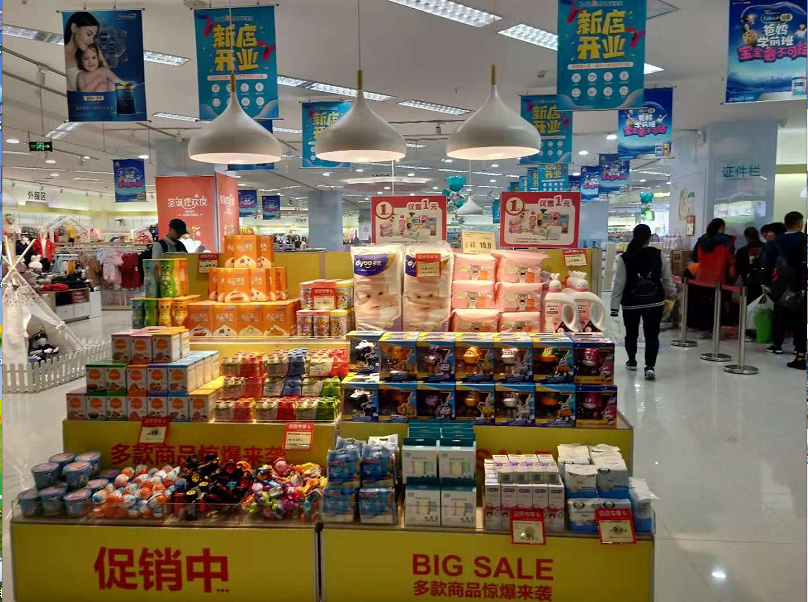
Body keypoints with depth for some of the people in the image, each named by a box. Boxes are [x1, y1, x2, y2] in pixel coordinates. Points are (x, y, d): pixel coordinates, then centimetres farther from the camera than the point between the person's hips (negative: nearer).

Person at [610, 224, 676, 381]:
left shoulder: (625, 258, -9)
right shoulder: (658, 255, -6)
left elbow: (618, 284, -9)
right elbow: (667, 278, 5)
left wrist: (614, 305, -5)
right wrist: (672, 293, 25)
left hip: (631, 303, 0)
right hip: (654, 302, 1)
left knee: (631, 333, 17)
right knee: (652, 334, 3)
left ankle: (632, 361, 33)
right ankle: (650, 366, -9)